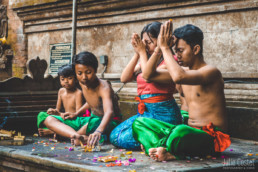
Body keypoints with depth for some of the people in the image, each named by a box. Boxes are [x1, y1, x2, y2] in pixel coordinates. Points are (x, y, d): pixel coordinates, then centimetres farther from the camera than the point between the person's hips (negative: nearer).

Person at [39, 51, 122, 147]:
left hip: (110, 122, -8)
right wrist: (76, 114, 8)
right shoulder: (82, 83, -2)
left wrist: (98, 131, -63)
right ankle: (82, 138, -33)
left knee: (92, 124, -46)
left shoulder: (103, 87, -26)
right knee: (49, 119, -7)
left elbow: (109, 112, -45)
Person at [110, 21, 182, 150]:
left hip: (162, 114, -8)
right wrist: (136, 54, -4)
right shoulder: (144, 60, 11)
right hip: (144, 111, 8)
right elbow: (124, 78, 3)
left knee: (125, 139, -17)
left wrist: (142, 52, -12)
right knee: (114, 136, 2)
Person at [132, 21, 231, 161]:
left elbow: (178, 77, -31)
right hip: (189, 131, 9)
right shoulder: (184, 71, 14)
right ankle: (169, 153, -25)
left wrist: (165, 48, -19)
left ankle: (158, 146, -10)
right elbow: (148, 75, 13)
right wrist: (160, 48, 2)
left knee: (180, 131, -42)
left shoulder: (211, 71, -12)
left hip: (211, 137, -8)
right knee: (139, 122, 0)